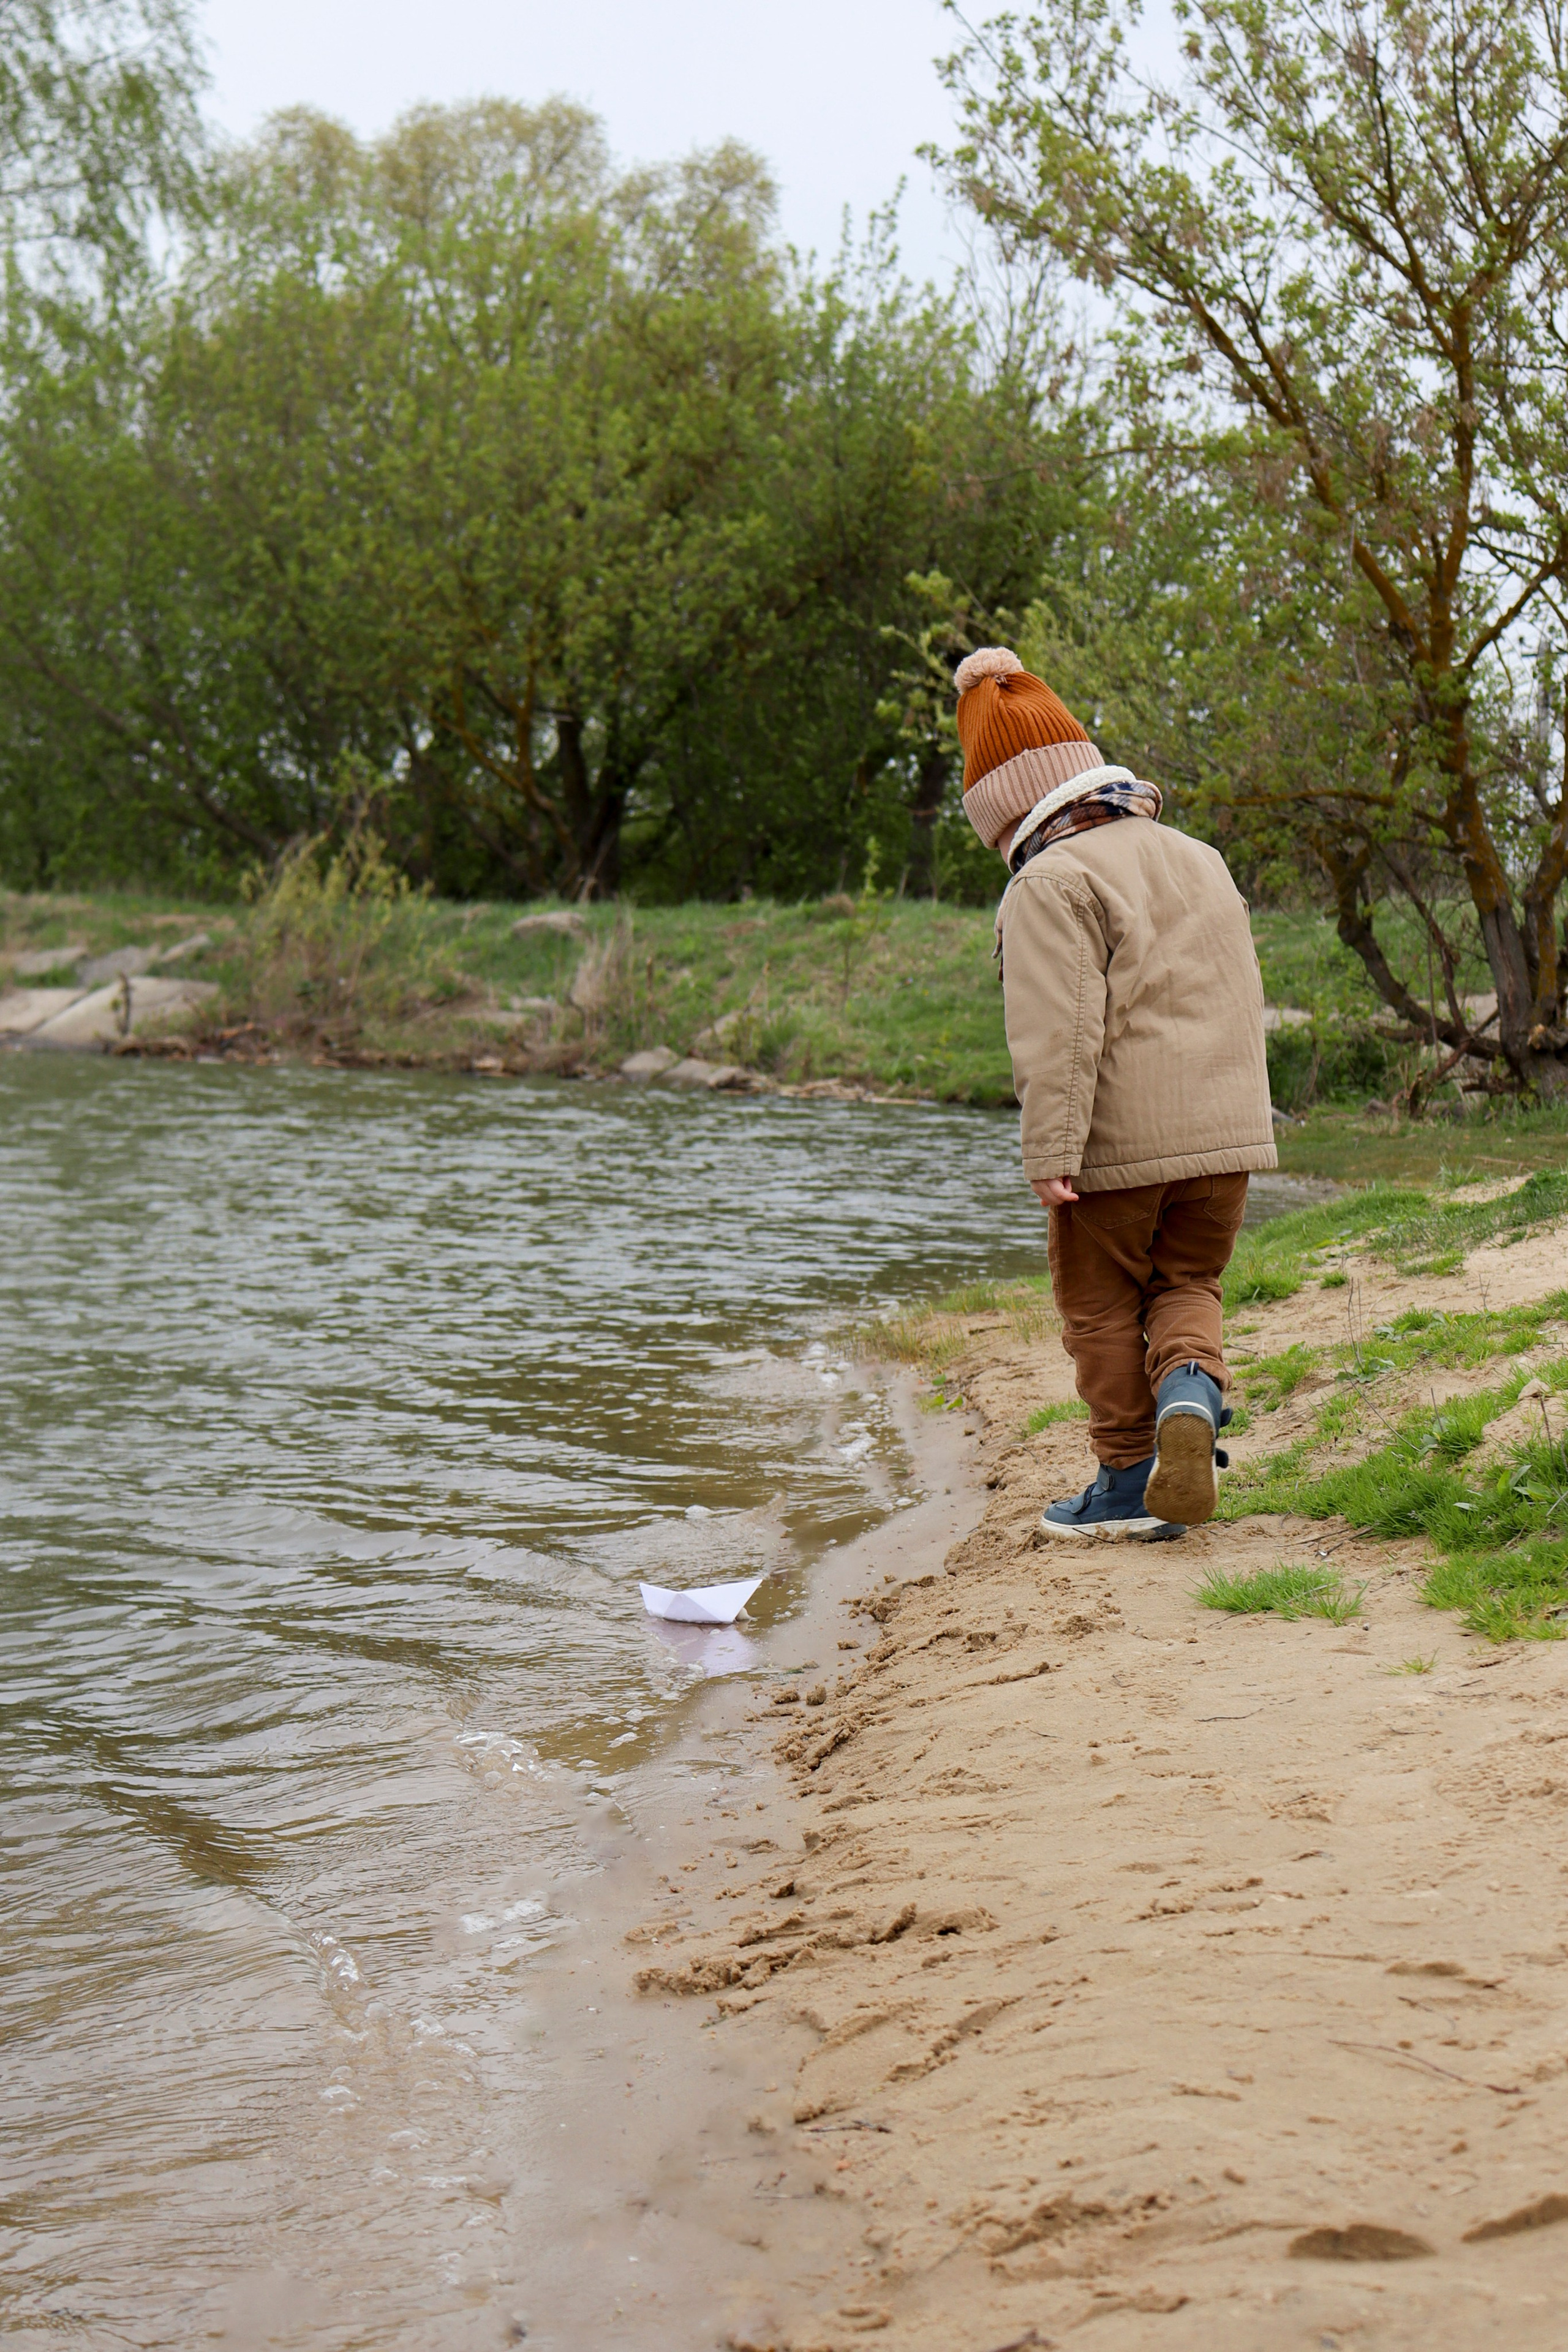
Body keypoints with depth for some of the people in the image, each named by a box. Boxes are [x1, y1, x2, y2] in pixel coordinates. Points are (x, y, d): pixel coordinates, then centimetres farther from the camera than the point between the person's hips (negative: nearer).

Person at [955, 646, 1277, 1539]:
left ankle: (1132, 1484, 12)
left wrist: (1052, 1151, -18)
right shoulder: (1201, 859, 17)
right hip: (1224, 1130, 6)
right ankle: (1191, 1384, -12)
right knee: (1188, 1284, 19)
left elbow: (1060, 1030, -18)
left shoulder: (1052, 882, -8)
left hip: (1118, 1141, -6)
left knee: (1103, 1306, 8)